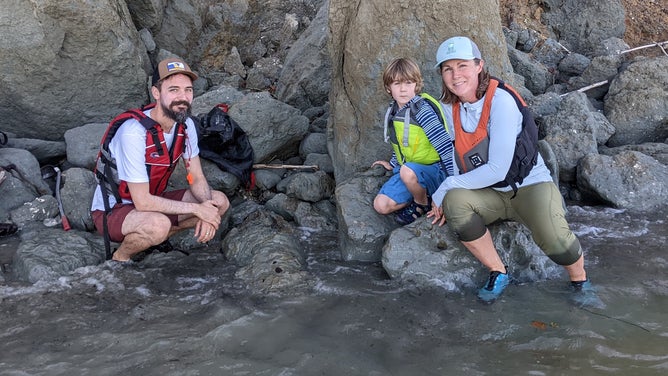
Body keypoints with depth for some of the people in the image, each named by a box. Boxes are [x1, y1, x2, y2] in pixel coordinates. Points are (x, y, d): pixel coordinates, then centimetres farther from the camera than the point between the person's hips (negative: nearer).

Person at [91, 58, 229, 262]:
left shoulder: (186, 125, -7)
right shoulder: (134, 132, -30)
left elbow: (197, 179, -1)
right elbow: (143, 202, -30)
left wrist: (206, 213, -21)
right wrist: (197, 209, -25)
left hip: (153, 201, 7)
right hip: (111, 211, -7)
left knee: (219, 201, -6)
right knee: (159, 224, -38)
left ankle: (156, 238, 2)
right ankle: (120, 257, -6)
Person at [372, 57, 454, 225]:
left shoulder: (422, 110, -19)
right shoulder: (393, 112, 4)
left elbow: (445, 144, -23)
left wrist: (454, 178, -25)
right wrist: (392, 164, 20)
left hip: (434, 171, -7)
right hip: (406, 169, 7)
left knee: (408, 171, -39)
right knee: (381, 205, -6)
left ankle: (422, 205, -9)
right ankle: (423, 193, 7)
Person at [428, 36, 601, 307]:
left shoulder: (500, 101, -20)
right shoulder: (449, 108, 0)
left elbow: (498, 170, -24)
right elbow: (455, 160, 8)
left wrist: (446, 187, -19)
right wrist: (444, 196, -10)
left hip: (530, 186, -5)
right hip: (490, 196, 5)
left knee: (551, 236, -33)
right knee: (454, 201, -27)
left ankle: (579, 280, 3)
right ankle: (498, 273, -7)